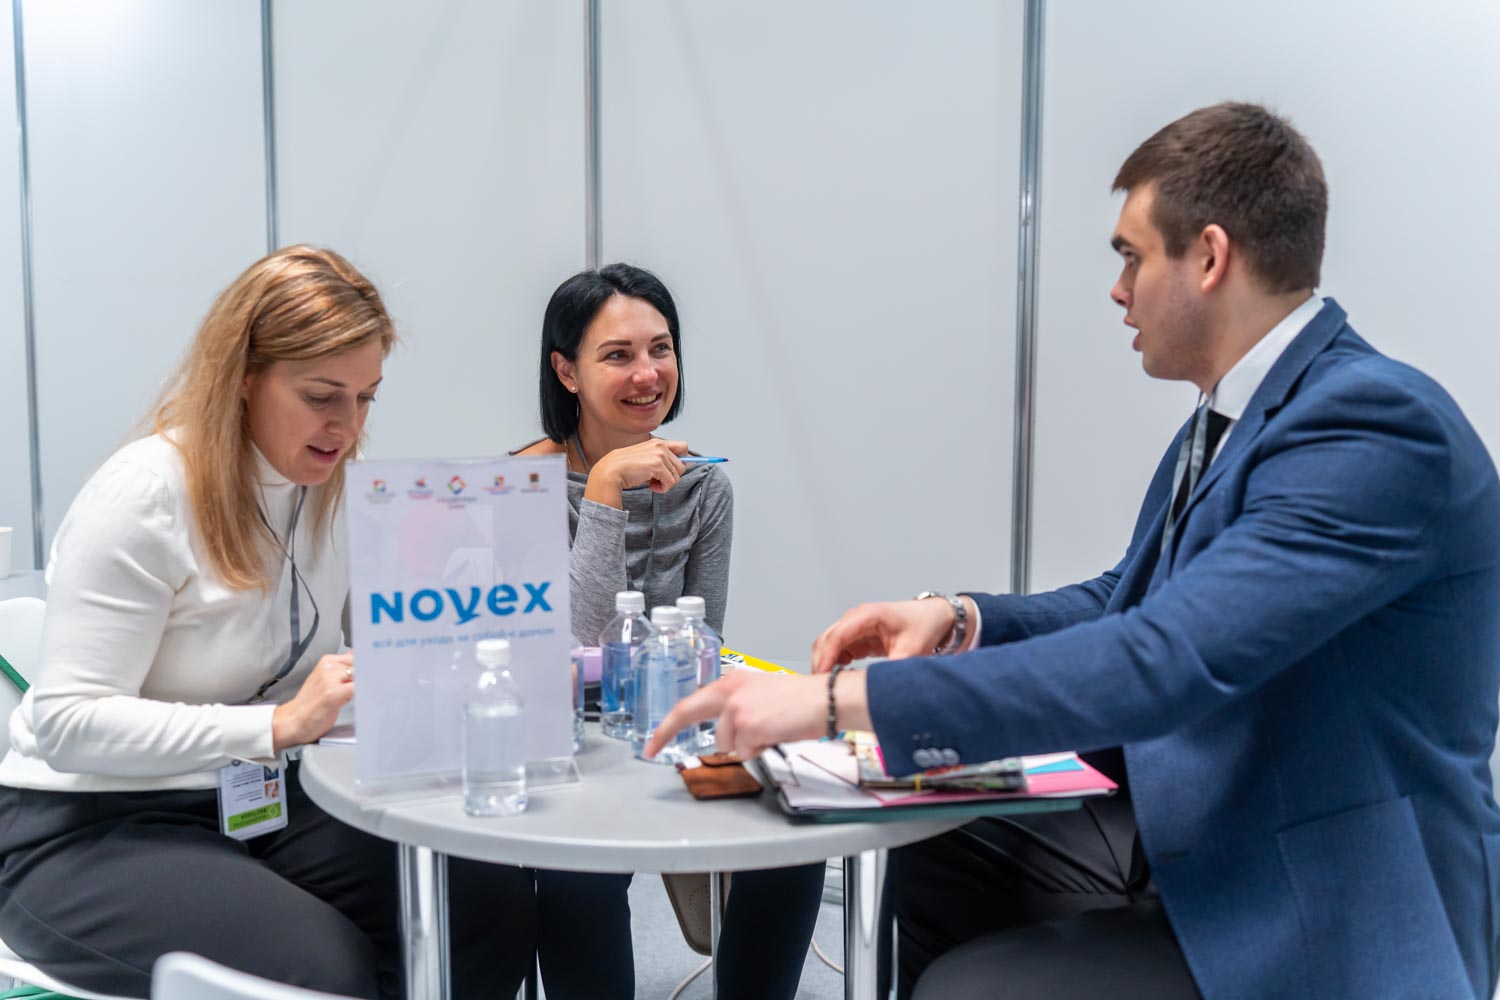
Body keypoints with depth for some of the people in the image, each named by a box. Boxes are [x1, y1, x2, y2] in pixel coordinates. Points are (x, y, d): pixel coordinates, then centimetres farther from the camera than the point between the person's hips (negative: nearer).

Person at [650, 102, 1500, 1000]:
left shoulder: (1378, 422, -25)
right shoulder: (1234, 419, 5)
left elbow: (1162, 660, -34)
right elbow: (1127, 606, 14)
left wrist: (837, 699, -32)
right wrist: (958, 621, -5)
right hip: (1195, 846, 8)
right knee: (938, 865, 12)